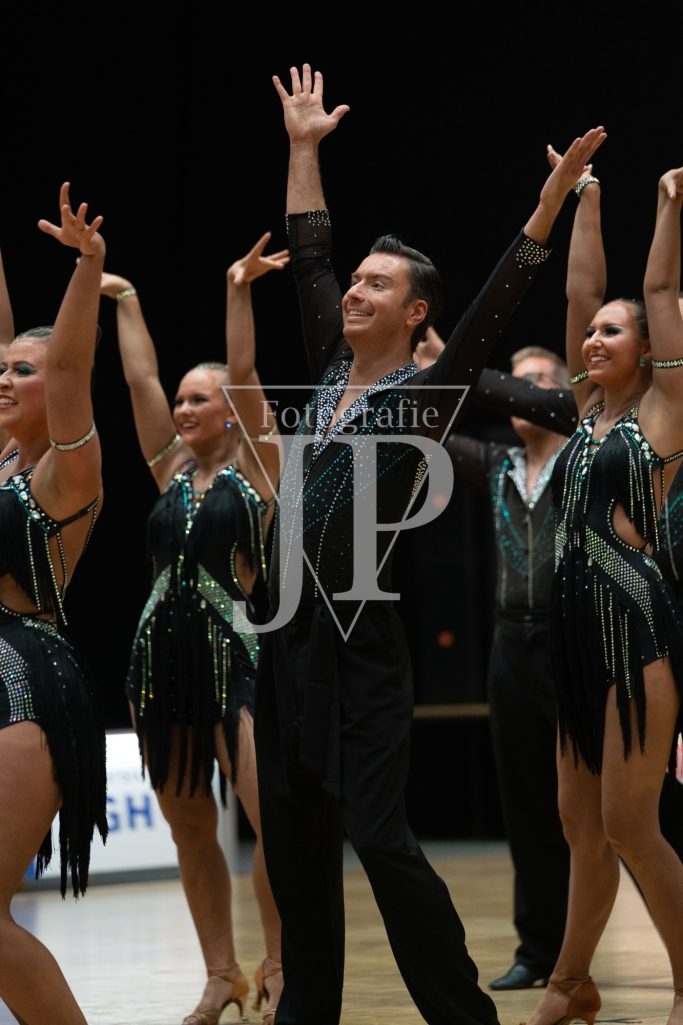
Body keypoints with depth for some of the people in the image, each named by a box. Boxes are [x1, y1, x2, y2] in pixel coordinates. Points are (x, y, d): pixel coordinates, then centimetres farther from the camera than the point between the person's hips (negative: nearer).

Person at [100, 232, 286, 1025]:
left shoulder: (254, 466, 0)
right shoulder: (171, 471, 11)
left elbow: (243, 374, -10)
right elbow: (138, 379, 9)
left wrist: (238, 292, -17)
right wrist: (124, 300, 11)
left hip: (232, 654, -5)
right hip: (161, 658, 5)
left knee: (273, 820, -12)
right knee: (189, 831, 7)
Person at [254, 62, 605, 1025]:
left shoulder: (426, 394, -3)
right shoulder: (329, 371, 12)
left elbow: (492, 309, -14)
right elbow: (309, 259, 19)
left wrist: (549, 205, -22)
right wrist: (304, 148, 21)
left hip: (362, 643, -7)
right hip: (288, 636, 7)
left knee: (379, 835, -10)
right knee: (293, 839, 8)